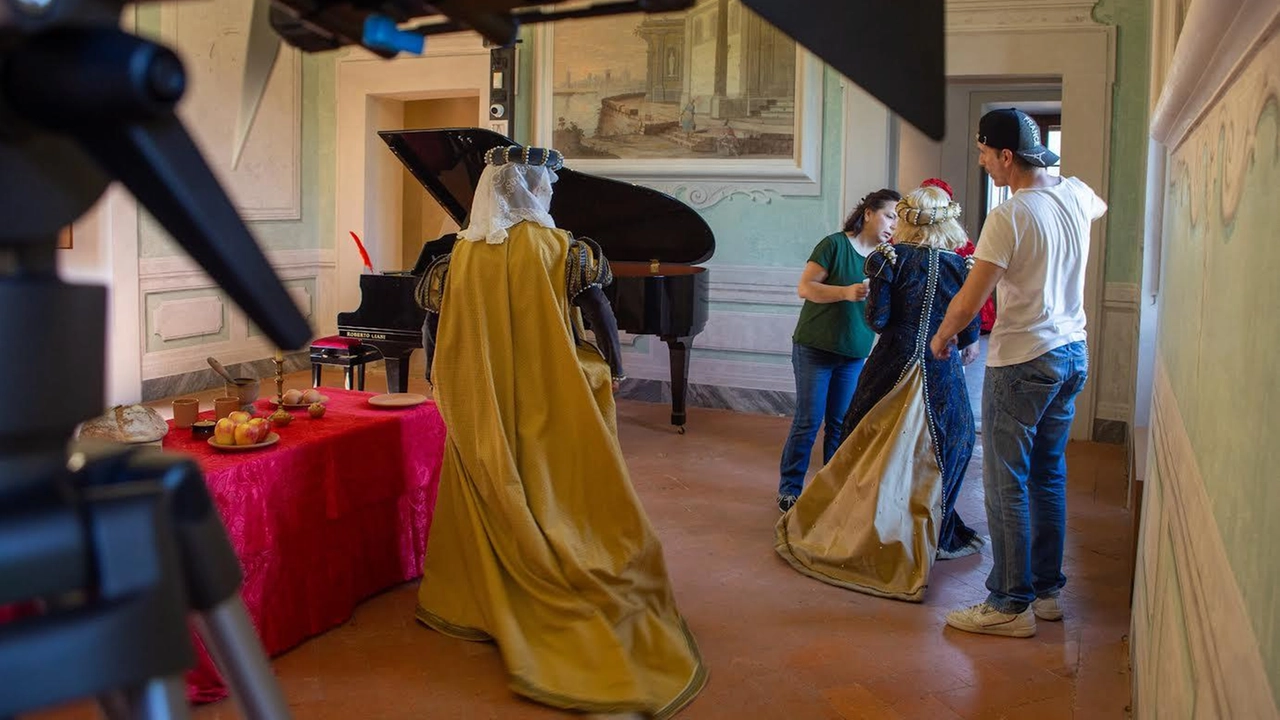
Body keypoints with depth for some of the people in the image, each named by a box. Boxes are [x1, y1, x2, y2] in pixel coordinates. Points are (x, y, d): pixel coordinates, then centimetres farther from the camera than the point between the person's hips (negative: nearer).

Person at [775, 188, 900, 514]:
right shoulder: (835, 244, -11)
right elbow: (805, 288, -14)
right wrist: (847, 292, -27)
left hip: (854, 355, 5)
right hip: (815, 349, -5)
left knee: (841, 425, 10)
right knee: (808, 422, -2)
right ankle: (789, 489, 11)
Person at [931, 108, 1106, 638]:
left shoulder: (1009, 216, -18)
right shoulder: (1076, 195, 5)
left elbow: (969, 300, -18)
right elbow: (1099, 207, 33)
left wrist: (942, 336, 1)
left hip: (1022, 363, -8)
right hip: (1072, 354, 8)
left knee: (1007, 485, 0)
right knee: (1049, 476, 16)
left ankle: (1011, 605, 6)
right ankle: (1046, 591, 26)